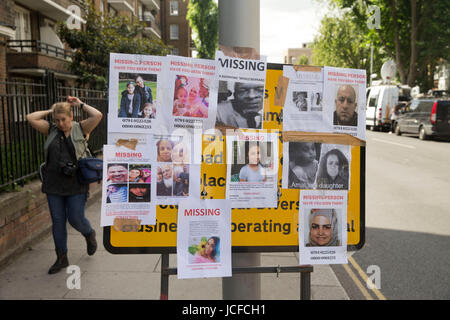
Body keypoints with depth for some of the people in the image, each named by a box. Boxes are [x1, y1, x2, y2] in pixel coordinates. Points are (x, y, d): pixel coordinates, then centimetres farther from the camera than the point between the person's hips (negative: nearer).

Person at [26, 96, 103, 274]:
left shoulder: (81, 128, -1)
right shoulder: (51, 130, 6)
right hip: (54, 185, 3)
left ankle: (89, 234, 36)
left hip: (76, 185, -3)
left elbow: (97, 115, -16)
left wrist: (80, 105, -4)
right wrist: (49, 111, 4)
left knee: (76, 219, 0)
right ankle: (61, 258, 22)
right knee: (57, 222, 9)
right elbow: (31, 118, -2)